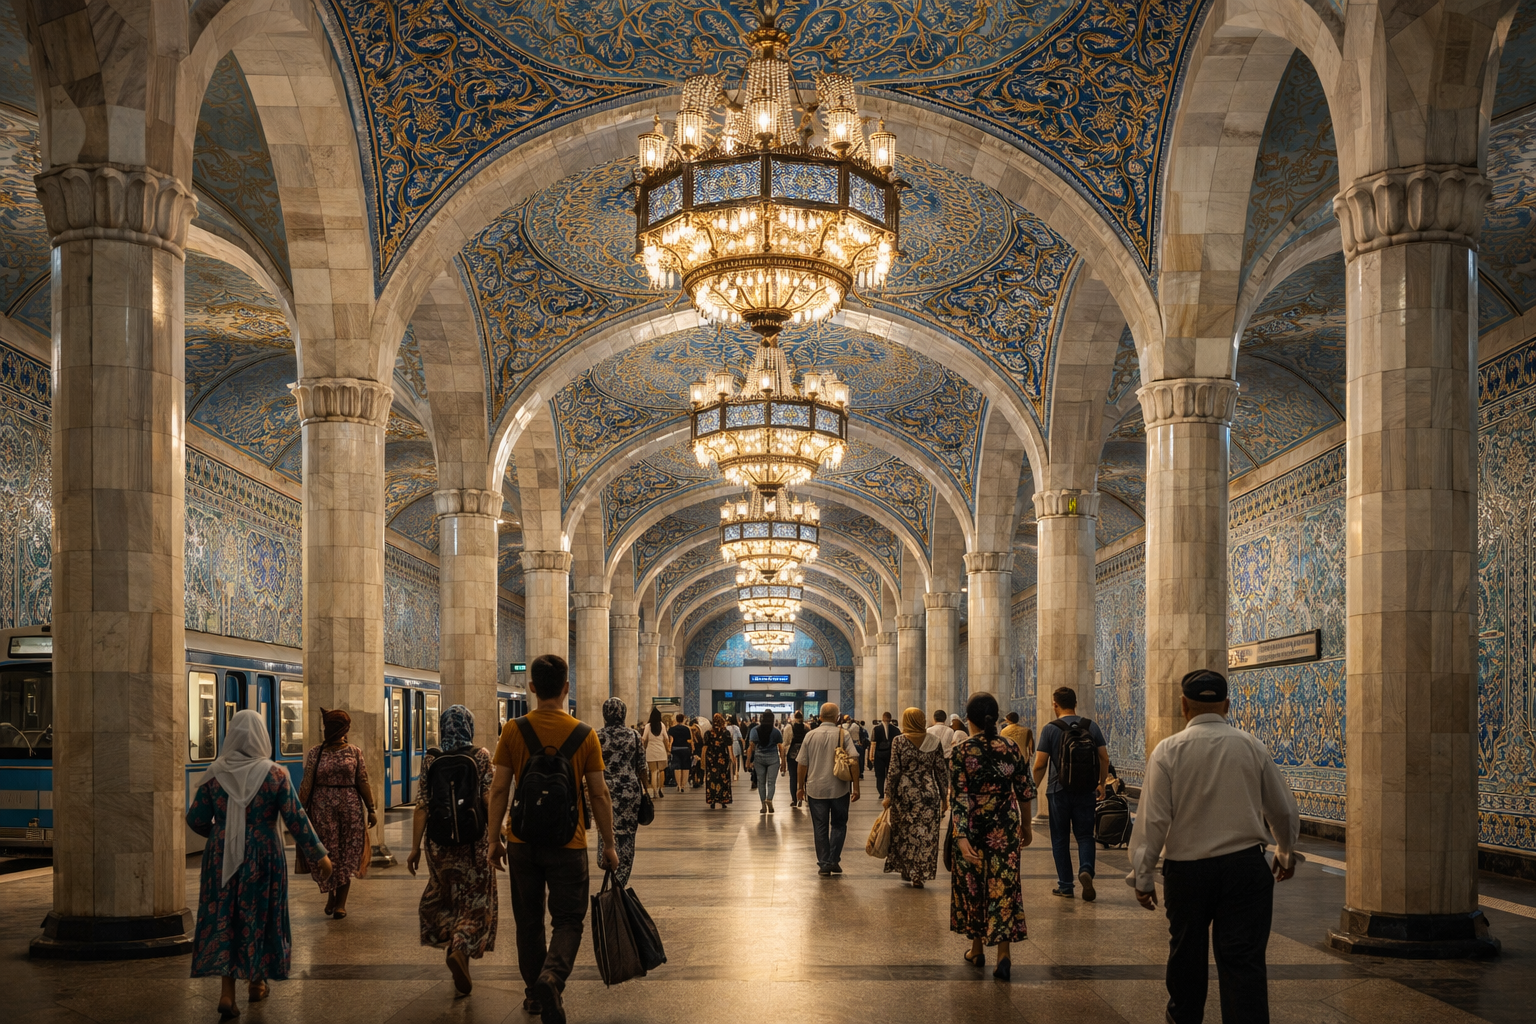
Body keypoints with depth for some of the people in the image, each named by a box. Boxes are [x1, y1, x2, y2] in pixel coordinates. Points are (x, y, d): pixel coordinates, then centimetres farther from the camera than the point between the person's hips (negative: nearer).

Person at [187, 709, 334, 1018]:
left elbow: (196, 820, -1)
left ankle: (227, 992, -1)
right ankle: (256, 982, 29)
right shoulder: (275, 774, -10)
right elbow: (296, 819, -11)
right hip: (263, 856, -1)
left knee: (224, 919, 8)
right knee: (259, 916, 15)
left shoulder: (215, 773, -5)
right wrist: (318, 855, -4)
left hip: (222, 857, 1)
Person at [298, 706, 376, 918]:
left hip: (350, 809, 0)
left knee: (347, 855, 4)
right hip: (323, 810, 0)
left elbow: (363, 783, 2)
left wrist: (371, 810, 0)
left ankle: (341, 901, 14)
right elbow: (306, 784, 1)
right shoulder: (315, 752, 1)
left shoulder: (354, 752, 1)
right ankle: (330, 894, 25)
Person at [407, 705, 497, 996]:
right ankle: (461, 949, -17)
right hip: (474, 840, -2)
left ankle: (452, 939, 24)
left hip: (439, 840, 2)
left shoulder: (430, 759, -1)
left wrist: (415, 848, 1)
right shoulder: (481, 756, -6)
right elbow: (489, 800, -11)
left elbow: (421, 807, -3)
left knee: (446, 894, 22)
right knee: (475, 900, 5)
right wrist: (495, 838, -3)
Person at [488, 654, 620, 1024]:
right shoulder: (584, 734, -7)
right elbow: (599, 795, -3)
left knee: (529, 921, 16)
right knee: (567, 920, 6)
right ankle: (552, 977, -20)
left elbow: (499, 789, -3)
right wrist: (609, 844, 6)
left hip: (523, 841, 2)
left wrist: (494, 839, 7)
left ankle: (535, 993, 25)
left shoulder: (513, 730, -5)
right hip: (568, 842, -2)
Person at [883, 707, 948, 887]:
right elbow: (942, 771, 2)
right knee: (926, 835, 6)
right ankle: (920, 876, 5)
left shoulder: (898, 741, -6)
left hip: (905, 793, -1)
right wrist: (944, 796, 10)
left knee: (904, 833, 14)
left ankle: (906, 871, 20)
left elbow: (894, 771, -7)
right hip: (929, 794, 1)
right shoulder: (934, 742, 0)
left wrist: (888, 795, 0)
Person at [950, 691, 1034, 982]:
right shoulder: (1010, 748, -3)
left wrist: (962, 838, -20)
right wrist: (1026, 826, 17)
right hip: (1005, 829, 1)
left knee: (972, 885, 14)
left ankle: (977, 950, 26)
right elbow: (1025, 791, 3)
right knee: (1003, 886, 4)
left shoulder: (960, 751, -11)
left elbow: (958, 798, -17)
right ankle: (1003, 954, -6)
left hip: (973, 827, -1)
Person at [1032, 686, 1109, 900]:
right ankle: (1086, 870, -17)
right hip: (1086, 791, 2)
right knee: (1085, 835, 10)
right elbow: (1104, 758, 4)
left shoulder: (1050, 729, -7)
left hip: (1059, 791, -2)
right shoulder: (1091, 726, 2)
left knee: (1060, 839, 9)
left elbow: (1040, 765, -8)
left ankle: (1065, 886, 11)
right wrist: (1101, 783, 16)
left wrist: (1034, 787, 6)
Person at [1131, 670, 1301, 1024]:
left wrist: (1142, 876, -3)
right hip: (1245, 867, 0)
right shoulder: (1252, 748, -1)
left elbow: (1153, 820, -11)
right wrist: (1286, 851, 28)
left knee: (1186, 953, 19)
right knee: (1245, 961, 0)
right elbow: (1284, 811, 10)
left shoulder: (1168, 751, -7)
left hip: (1186, 869, 0)